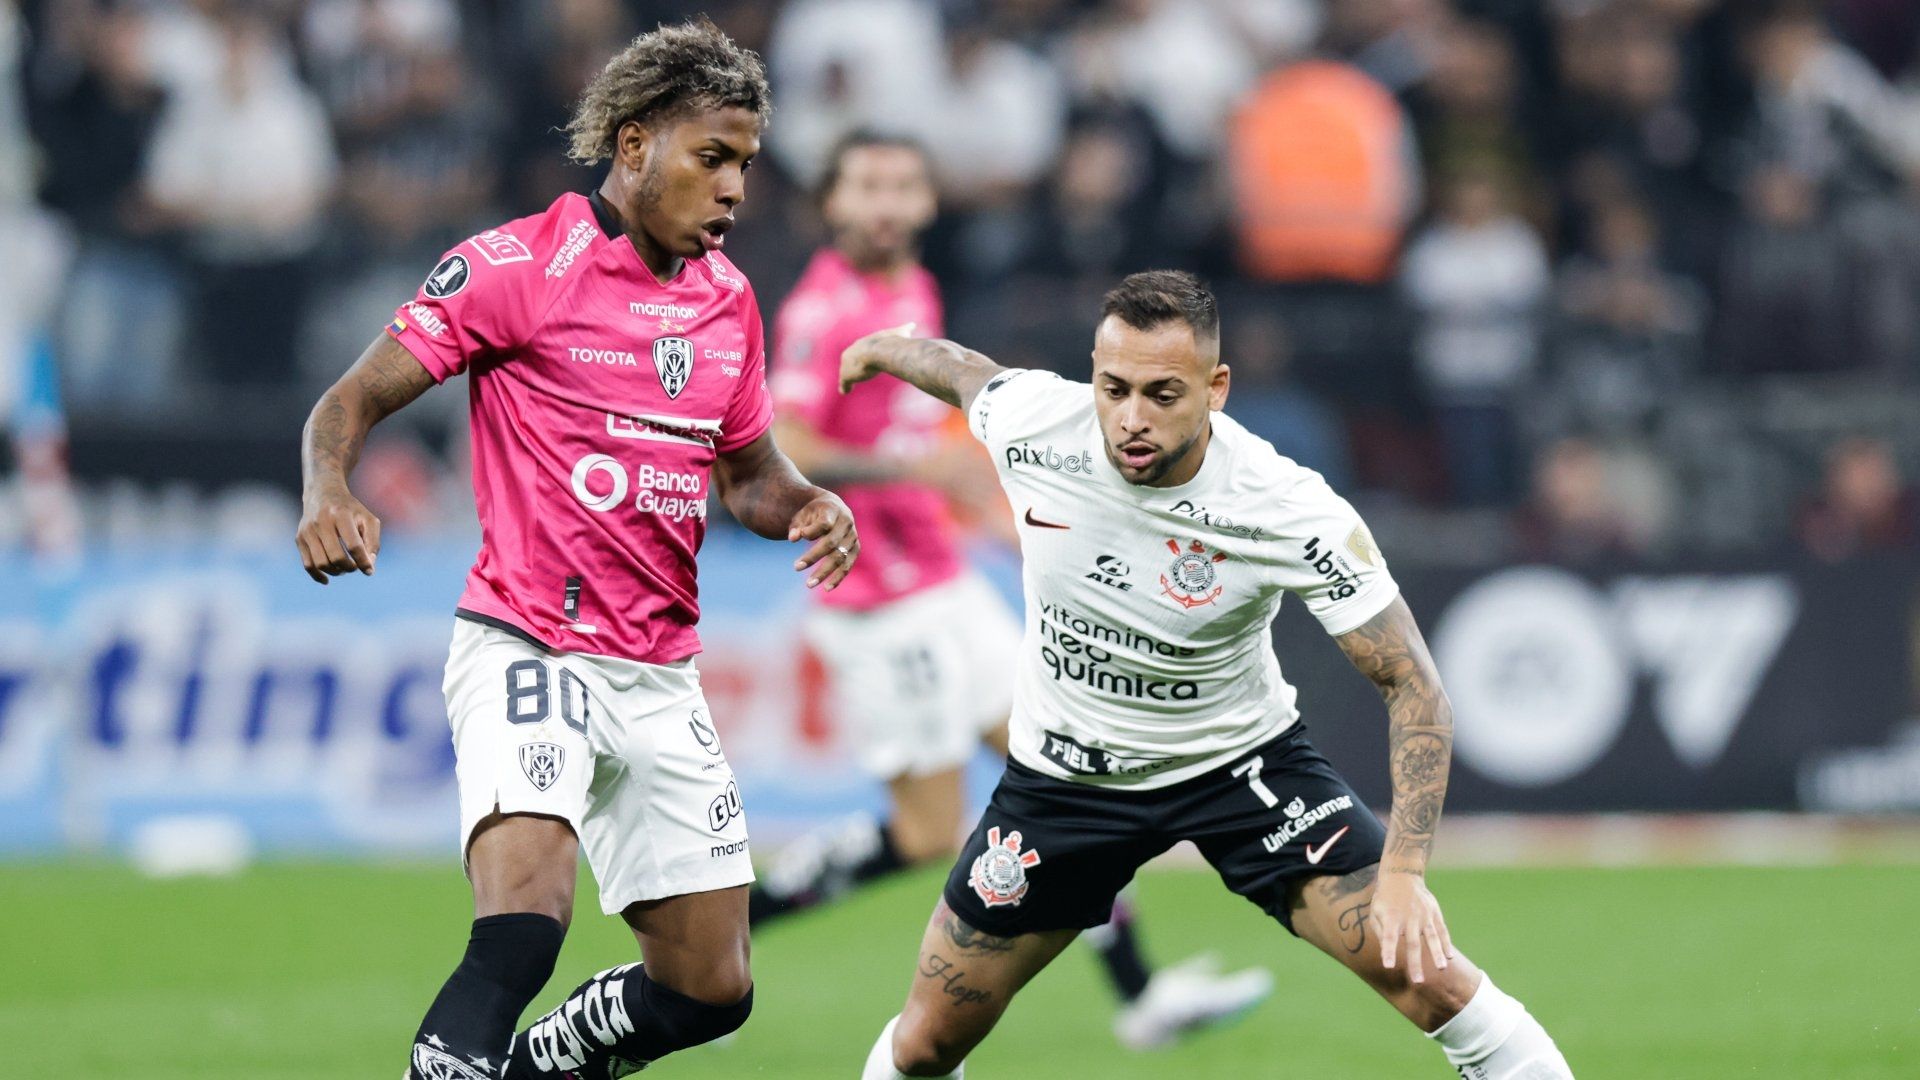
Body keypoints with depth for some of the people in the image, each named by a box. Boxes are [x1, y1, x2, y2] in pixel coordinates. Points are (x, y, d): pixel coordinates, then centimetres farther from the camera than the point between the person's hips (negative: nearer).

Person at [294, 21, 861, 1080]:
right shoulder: (514, 267, -8)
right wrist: (329, 494, -29)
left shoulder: (728, 297, 11)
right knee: (523, 924, -32)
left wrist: (806, 505, 1)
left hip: (660, 675, 7)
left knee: (711, 990, 7)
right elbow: (353, 399, -8)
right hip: (524, 649, -7)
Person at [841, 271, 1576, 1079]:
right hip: (1066, 766, 2)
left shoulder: (1295, 514, -28)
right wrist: (883, 347, 26)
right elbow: (960, 370, 4)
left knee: (1426, 974, -18)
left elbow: (1412, 686, -23)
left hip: (1240, 760, -2)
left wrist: (1404, 871, -33)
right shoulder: (1030, 422, -21)